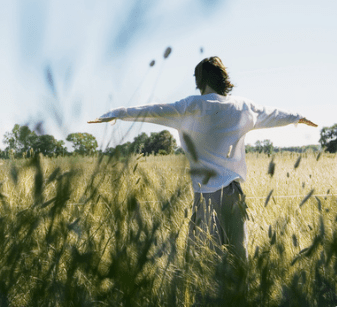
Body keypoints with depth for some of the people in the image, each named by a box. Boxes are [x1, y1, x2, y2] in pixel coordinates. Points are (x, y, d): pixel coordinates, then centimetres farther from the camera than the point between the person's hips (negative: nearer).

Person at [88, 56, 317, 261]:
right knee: (238, 253, 8)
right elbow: (272, 114, 28)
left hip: (207, 191, -5)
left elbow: (158, 111, -9)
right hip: (234, 188, 5)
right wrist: (298, 118, 48)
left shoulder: (196, 106, -6)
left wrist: (118, 114, -5)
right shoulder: (243, 107, 11)